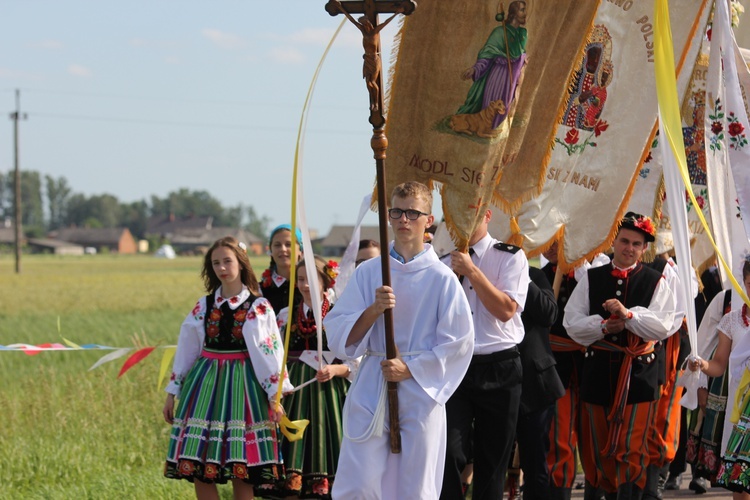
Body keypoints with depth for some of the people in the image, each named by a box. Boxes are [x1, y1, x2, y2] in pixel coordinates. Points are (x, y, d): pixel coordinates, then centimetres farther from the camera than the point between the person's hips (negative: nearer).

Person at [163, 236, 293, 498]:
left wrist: (275, 396, -11)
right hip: (206, 386, 3)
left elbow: (270, 352, -4)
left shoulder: (259, 307, -1)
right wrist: (172, 393, 12)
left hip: (242, 385, -3)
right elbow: (186, 350, 12)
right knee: (198, 469, -2)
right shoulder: (204, 306, 9)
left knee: (241, 471, -3)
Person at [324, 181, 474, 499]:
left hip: (421, 393, -1)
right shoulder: (368, 273, 6)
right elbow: (338, 334, 3)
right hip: (371, 391, 1)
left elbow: (459, 342, -2)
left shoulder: (442, 278, -1)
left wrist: (410, 368, -10)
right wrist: (373, 310, -14)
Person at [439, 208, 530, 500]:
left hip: (499, 369, -1)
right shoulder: (444, 263, 11)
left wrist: (471, 271, -15)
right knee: (448, 453, -14)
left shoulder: (510, 257, 1)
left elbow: (506, 310, -12)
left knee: (492, 464, 7)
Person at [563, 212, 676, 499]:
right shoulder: (591, 279, 8)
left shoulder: (655, 282, 2)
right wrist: (603, 327, -14)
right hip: (598, 368, 3)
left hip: (638, 370, -3)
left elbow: (662, 326, -9)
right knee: (599, 446, 10)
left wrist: (628, 314, -22)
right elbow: (572, 323, 2)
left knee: (631, 448, -6)